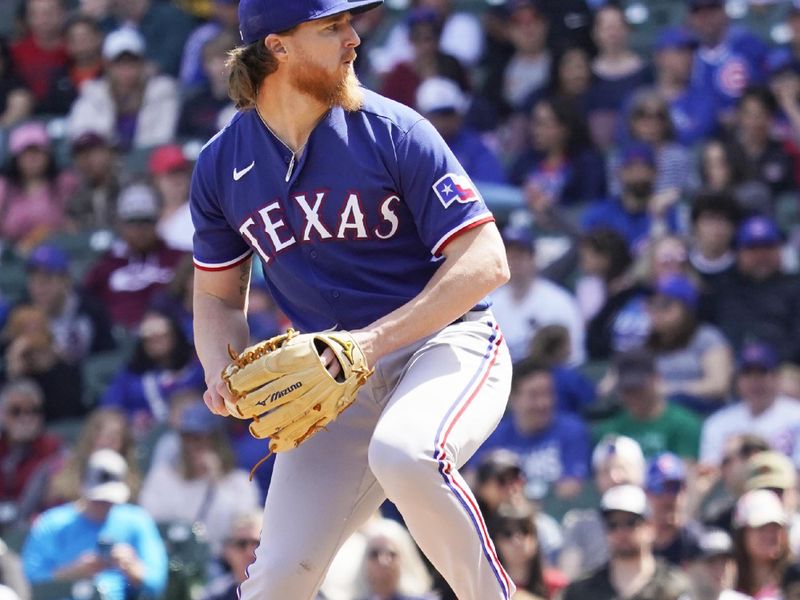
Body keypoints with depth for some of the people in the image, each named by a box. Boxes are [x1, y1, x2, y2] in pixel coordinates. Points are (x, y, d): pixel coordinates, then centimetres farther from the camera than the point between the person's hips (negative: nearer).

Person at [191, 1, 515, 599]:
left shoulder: (393, 131, -9)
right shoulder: (222, 166, 2)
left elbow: (485, 262, -13)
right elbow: (218, 297, 16)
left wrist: (373, 339, -23)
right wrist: (223, 371, -7)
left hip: (447, 342, -4)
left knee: (404, 455, -38)